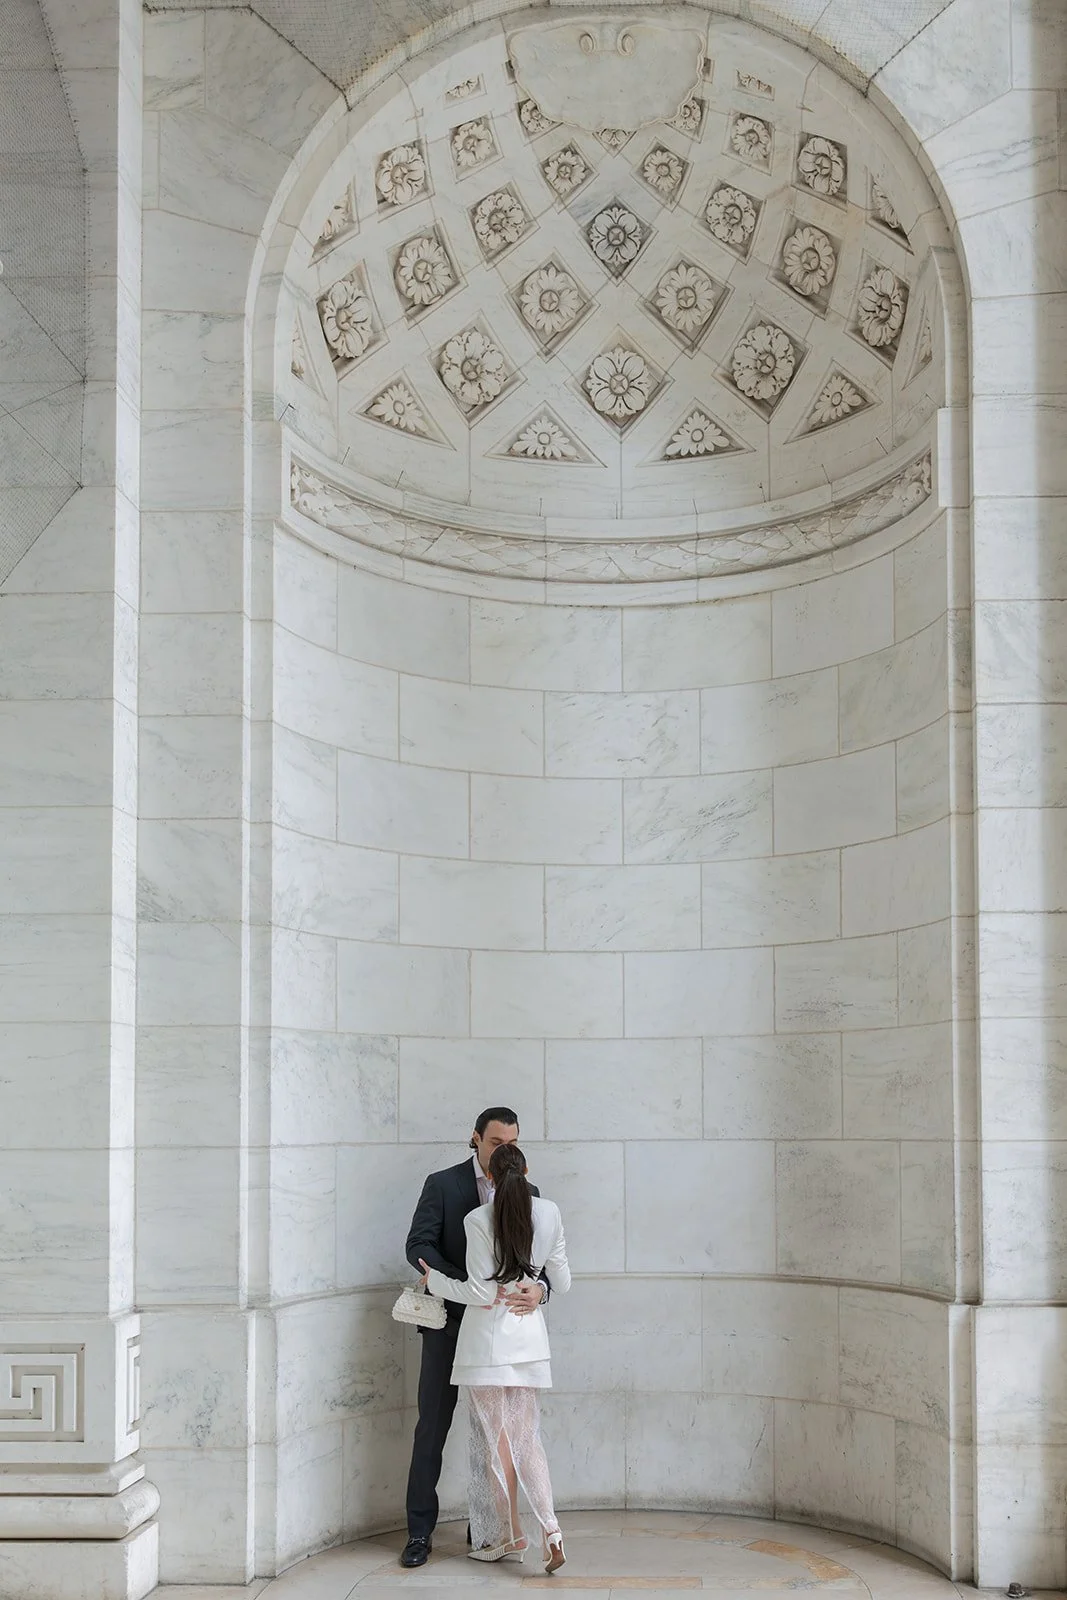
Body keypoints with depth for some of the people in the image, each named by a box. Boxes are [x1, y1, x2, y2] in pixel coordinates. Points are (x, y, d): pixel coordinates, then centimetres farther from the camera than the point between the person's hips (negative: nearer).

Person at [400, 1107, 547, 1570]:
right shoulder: (442, 1185, -2)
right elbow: (418, 1246, -11)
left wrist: (538, 1288, -21)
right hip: (450, 1323, -2)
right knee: (432, 1426, 0)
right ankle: (420, 1533, 5)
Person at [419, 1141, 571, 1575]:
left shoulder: (479, 1221, -12)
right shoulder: (549, 1214, 0)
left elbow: (481, 1292, -12)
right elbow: (561, 1283, 8)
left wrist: (434, 1280, 2)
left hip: (489, 1336, -4)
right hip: (530, 1334, 4)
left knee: (497, 1440, 6)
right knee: (527, 1437, 9)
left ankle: (510, 1534, 12)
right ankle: (549, 1525, -8)